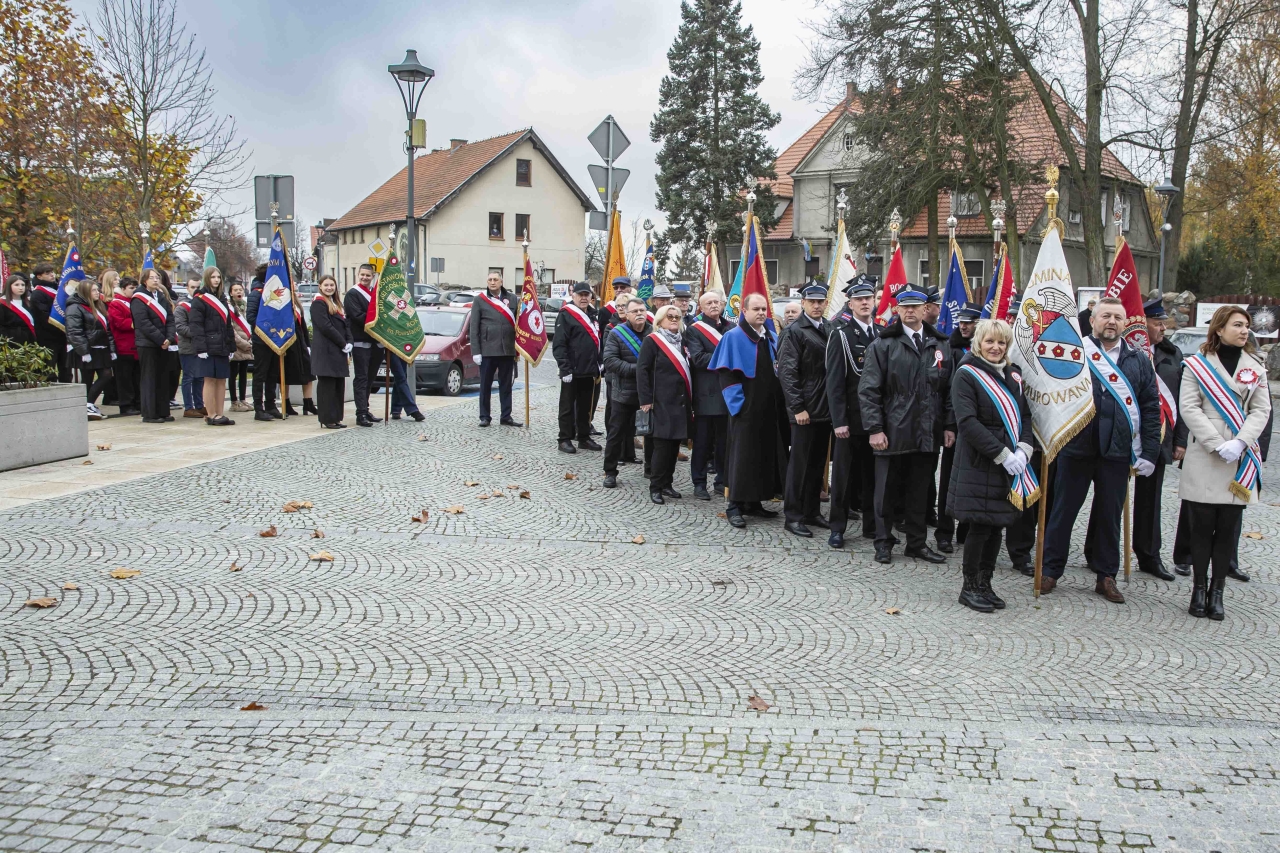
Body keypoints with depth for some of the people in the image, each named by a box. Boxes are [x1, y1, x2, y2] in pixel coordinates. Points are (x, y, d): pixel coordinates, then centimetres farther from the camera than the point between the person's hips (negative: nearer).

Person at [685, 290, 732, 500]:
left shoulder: (731, 327, 11)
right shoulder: (694, 330, -1)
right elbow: (698, 359, -13)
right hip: (706, 394, -4)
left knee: (725, 441, 10)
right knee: (702, 441, 3)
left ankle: (722, 481, 20)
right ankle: (699, 483, 11)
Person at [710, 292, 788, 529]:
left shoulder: (772, 338, 12)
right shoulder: (733, 337, -7)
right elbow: (725, 373, -11)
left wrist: (780, 401, 8)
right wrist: (738, 402, -18)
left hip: (770, 409, 7)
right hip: (746, 409, -6)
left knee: (766, 454, 10)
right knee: (742, 455, -4)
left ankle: (754, 501, 20)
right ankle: (734, 505, 2)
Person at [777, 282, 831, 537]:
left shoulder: (829, 331, 11)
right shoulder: (794, 332, -8)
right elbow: (786, 372, -13)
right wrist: (798, 407, -17)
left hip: (826, 409, 6)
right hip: (805, 410, -6)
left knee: (818, 463, 13)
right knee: (799, 463, 0)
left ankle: (812, 511, 23)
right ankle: (793, 516, 7)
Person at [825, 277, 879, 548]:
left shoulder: (883, 335, 10)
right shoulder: (840, 335, -5)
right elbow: (834, 382, -9)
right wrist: (839, 421, -14)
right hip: (850, 419, -4)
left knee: (873, 473, 10)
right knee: (843, 474, 2)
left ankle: (872, 525, 20)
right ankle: (837, 528, 10)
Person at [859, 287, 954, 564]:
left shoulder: (939, 345, 10)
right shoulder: (883, 345, -2)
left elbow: (949, 389, 12)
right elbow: (868, 390, -6)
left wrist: (949, 425, 6)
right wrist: (874, 428, -12)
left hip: (926, 434, 3)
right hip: (892, 432, -3)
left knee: (920, 490, 11)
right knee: (886, 489, 6)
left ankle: (917, 543, 22)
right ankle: (883, 542, 17)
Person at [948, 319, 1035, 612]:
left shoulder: (1013, 376, 13)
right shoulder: (966, 374, -7)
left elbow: (1025, 416, 12)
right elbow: (967, 422, -16)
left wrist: (1023, 450, -7)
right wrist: (1003, 455, -19)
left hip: (1011, 464, 6)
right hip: (979, 464, -6)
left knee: (996, 526, 9)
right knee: (980, 526, -3)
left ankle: (985, 583, 20)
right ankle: (970, 586, 10)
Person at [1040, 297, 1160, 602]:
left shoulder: (1139, 359, 7)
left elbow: (1151, 407, 6)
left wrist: (1149, 452, 0)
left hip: (1117, 452, 2)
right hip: (1076, 448, -2)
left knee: (1110, 514, 10)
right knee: (1063, 511, 6)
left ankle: (1106, 576, 22)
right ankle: (1051, 570, 17)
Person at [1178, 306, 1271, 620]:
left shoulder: (1255, 366, 10)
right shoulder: (1198, 364, 2)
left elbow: (1261, 410, 5)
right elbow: (1188, 407, -5)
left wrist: (1239, 443, -12)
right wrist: (1218, 444, -14)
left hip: (1241, 461, 2)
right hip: (1204, 459, -2)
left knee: (1229, 527, 3)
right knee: (1202, 526, 0)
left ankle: (1217, 591, 9)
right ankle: (1199, 589, 9)